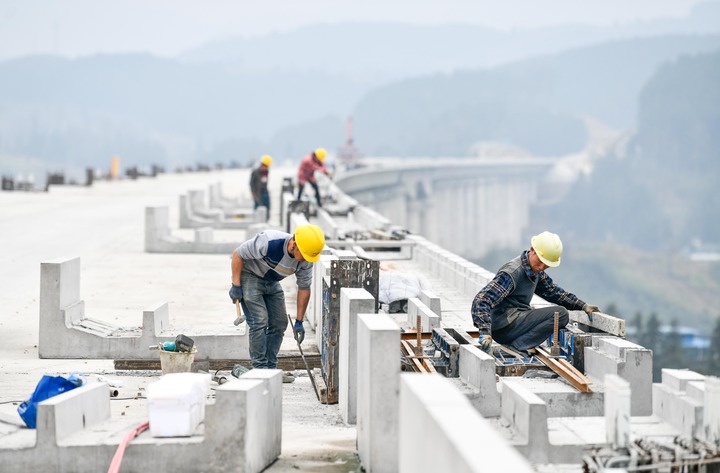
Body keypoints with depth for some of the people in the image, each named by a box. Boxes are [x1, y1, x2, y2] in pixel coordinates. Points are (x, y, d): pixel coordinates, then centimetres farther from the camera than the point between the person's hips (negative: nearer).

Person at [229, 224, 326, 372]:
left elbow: (304, 288, -5)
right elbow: (238, 255, -23)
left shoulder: (306, 261, -18)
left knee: (279, 324, 3)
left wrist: (299, 322, -5)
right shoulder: (268, 242, -36)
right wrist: (236, 286, -21)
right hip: (249, 276, -6)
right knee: (259, 321, -17)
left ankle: (270, 368, 12)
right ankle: (260, 368, -10)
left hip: (272, 282, 6)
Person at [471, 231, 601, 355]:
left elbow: (553, 291, 28)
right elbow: (482, 299, -27)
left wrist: (583, 306, 20)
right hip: (503, 327, -10)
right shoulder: (512, 273, -18)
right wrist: (485, 333, -39)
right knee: (561, 314, -15)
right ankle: (516, 348, -20)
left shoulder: (536, 271, 11)